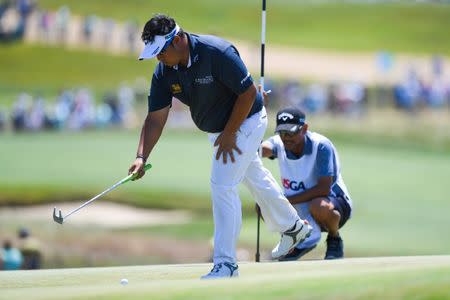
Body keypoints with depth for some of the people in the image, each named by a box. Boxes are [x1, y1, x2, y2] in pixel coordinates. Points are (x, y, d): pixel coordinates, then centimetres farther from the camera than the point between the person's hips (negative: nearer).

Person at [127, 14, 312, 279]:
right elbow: (156, 117, -11)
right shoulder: (164, 73, -12)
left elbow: (249, 92, -25)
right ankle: (293, 227, 47)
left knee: (223, 184, -16)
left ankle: (226, 264, -11)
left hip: (246, 121, -8)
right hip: (217, 129, 8)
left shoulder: (217, 53, -32)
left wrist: (229, 134, -21)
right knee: (256, 178, 24)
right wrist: (142, 157, -23)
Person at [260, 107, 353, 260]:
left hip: (334, 203, -6)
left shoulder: (321, 146, -23)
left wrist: (289, 200, -33)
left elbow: (324, 189, -29)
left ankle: (334, 240, -4)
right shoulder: (279, 143, -10)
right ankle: (303, 241, 10)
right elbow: (264, 148, -36)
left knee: (319, 206, -39)